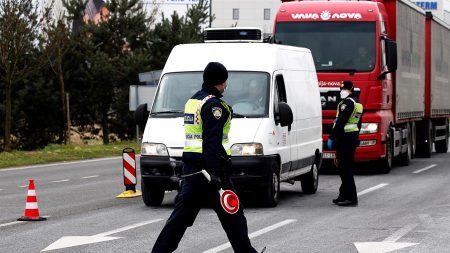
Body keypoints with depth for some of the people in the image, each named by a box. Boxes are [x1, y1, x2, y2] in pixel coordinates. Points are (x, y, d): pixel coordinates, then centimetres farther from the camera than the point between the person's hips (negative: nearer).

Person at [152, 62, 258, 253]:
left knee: (181, 214, 8)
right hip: (208, 168, -8)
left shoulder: (192, 101, 16)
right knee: (233, 215, 4)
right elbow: (212, 142, -21)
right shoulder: (213, 105, -13)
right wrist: (215, 174, -25)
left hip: (190, 170, 8)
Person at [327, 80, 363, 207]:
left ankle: (351, 198, -13)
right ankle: (344, 195, 22)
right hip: (353, 137, 10)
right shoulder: (358, 103, 18)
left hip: (344, 138, -10)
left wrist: (331, 137, -18)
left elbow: (340, 121, -20)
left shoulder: (347, 102, -14)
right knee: (347, 168, 16)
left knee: (345, 168, -10)